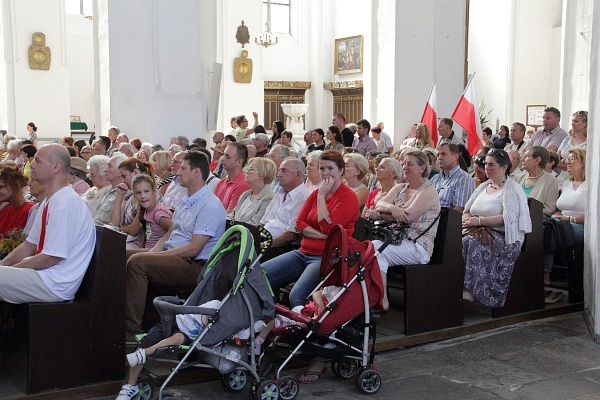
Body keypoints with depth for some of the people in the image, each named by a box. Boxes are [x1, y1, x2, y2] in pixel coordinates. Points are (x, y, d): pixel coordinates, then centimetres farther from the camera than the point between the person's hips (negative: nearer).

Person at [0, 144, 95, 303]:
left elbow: (51, 257, -20)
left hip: (55, 284, -9)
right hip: (44, 273, 9)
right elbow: (30, 245, 18)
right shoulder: (49, 202, 13)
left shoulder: (65, 203, -18)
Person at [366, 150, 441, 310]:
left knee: (376, 248, -29)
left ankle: (382, 300, -27)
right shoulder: (399, 188, 21)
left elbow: (408, 216, -16)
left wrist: (379, 214, -11)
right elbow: (380, 204, 5)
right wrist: (391, 208, -18)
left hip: (417, 247, -6)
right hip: (396, 241, 6)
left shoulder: (428, 191, -2)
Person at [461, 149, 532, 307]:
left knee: (471, 242, -33)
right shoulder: (483, 186, 22)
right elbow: (467, 210, 21)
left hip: (502, 236, -6)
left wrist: (479, 221, -17)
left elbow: (507, 218, -14)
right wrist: (467, 219, -4)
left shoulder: (512, 189, -1)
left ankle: (470, 290, -30)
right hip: (480, 232, 6)